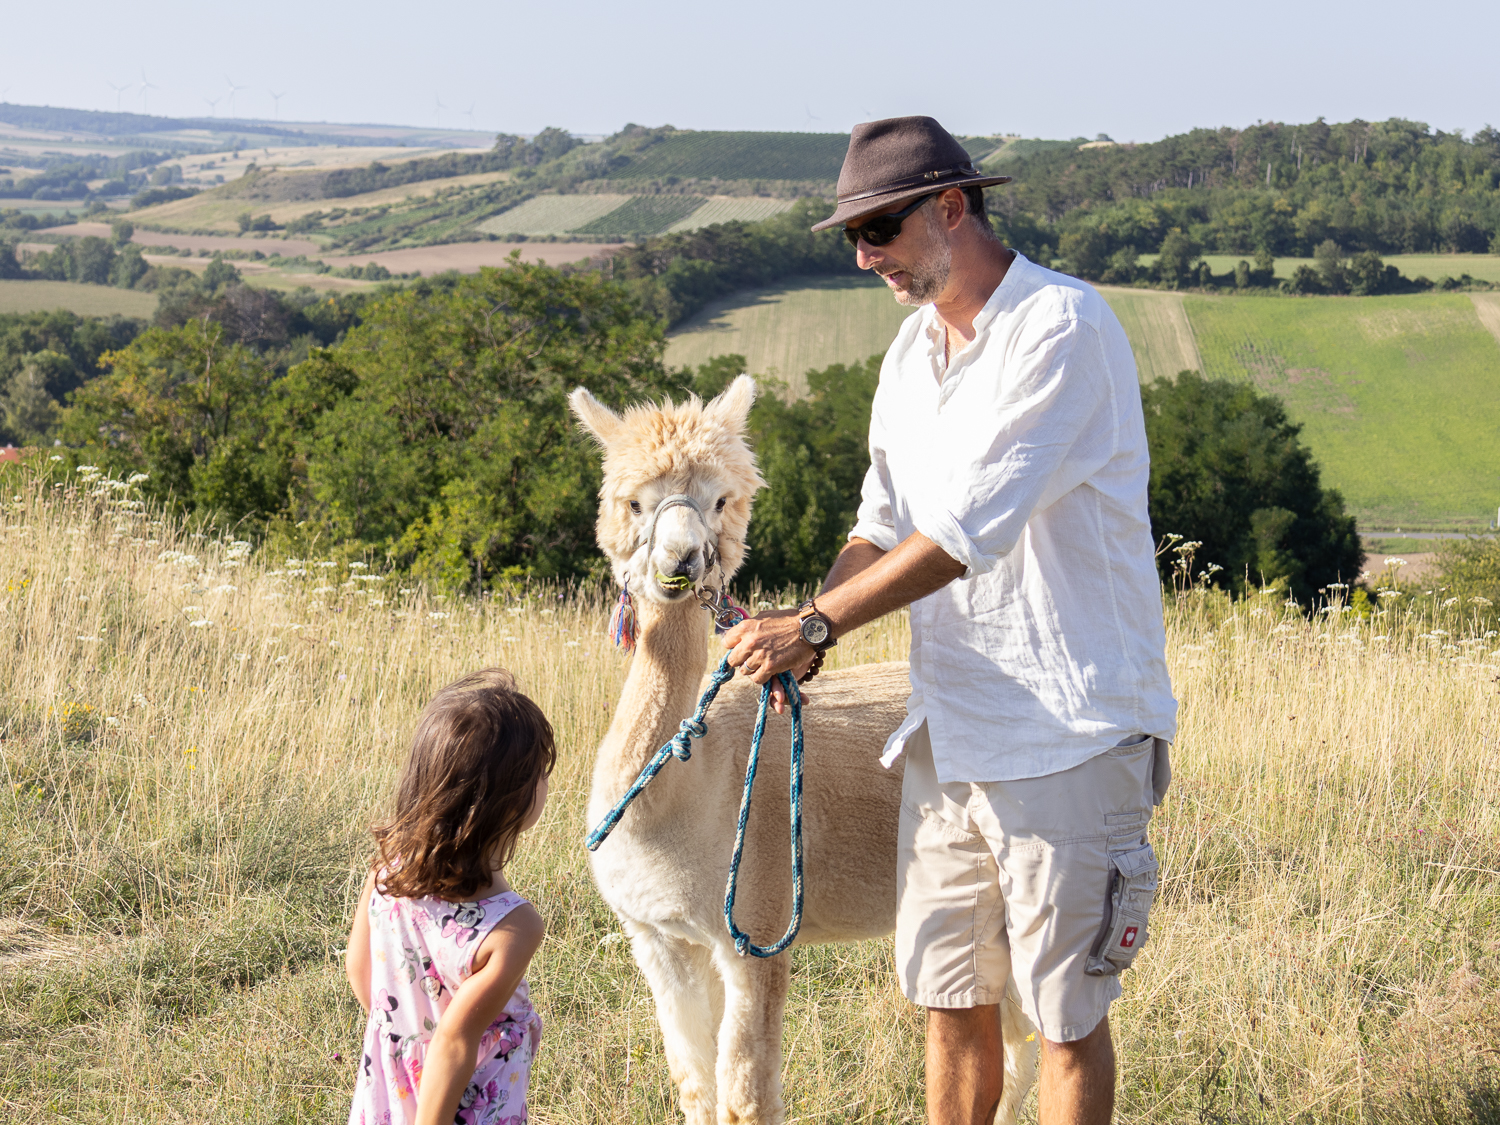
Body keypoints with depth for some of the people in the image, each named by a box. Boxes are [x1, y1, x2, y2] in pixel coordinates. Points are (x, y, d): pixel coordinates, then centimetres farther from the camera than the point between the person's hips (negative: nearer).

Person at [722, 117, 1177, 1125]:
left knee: (1068, 1020, 2)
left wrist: (817, 625, -17)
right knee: (951, 1000, 13)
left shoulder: (1064, 327, -15)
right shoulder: (915, 348, 12)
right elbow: (884, 528, 16)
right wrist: (799, 640, -2)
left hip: (1070, 731, -7)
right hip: (949, 728, 8)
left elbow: (969, 530, -21)